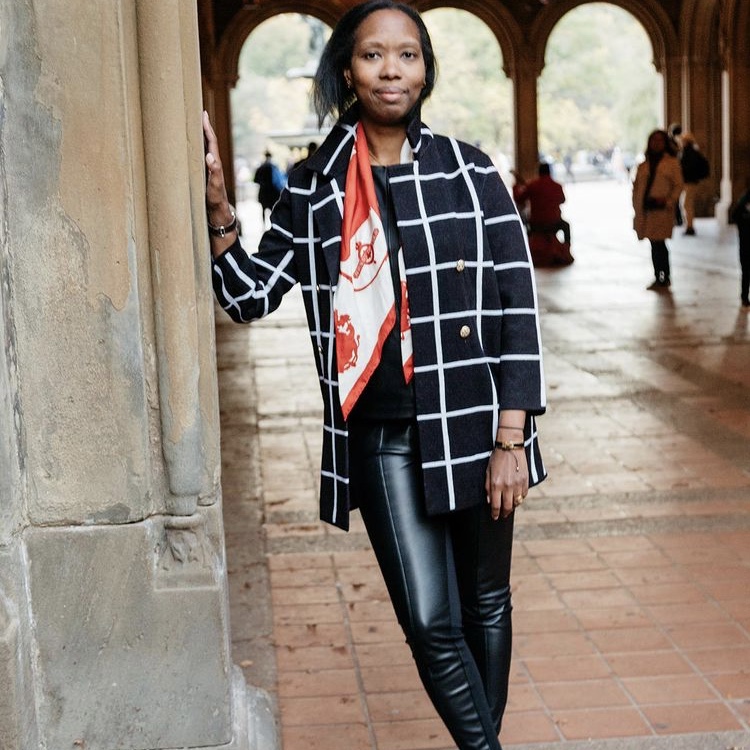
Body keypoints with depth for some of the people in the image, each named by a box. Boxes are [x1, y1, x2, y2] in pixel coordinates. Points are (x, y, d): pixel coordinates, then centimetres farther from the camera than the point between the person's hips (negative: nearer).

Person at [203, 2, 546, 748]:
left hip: (472, 426, 0)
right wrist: (216, 208, -10)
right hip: (380, 437, 0)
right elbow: (250, 296, 5)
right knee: (429, 622, -2)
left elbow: (517, 308, -4)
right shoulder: (315, 189, 3)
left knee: (485, 603, 14)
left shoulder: (469, 172, -2)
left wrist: (512, 439, -8)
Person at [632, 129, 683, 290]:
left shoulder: (672, 163, 4)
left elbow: (678, 185, 1)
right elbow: (636, 186, 17)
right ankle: (659, 278, 15)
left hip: (661, 210, -4)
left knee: (658, 244, -11)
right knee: (655, 245, 7)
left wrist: (668, 200, -14)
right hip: (646, 210, 4)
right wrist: (636, 206, 6)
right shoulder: (643, 166, 16)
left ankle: (663, 278, -2)